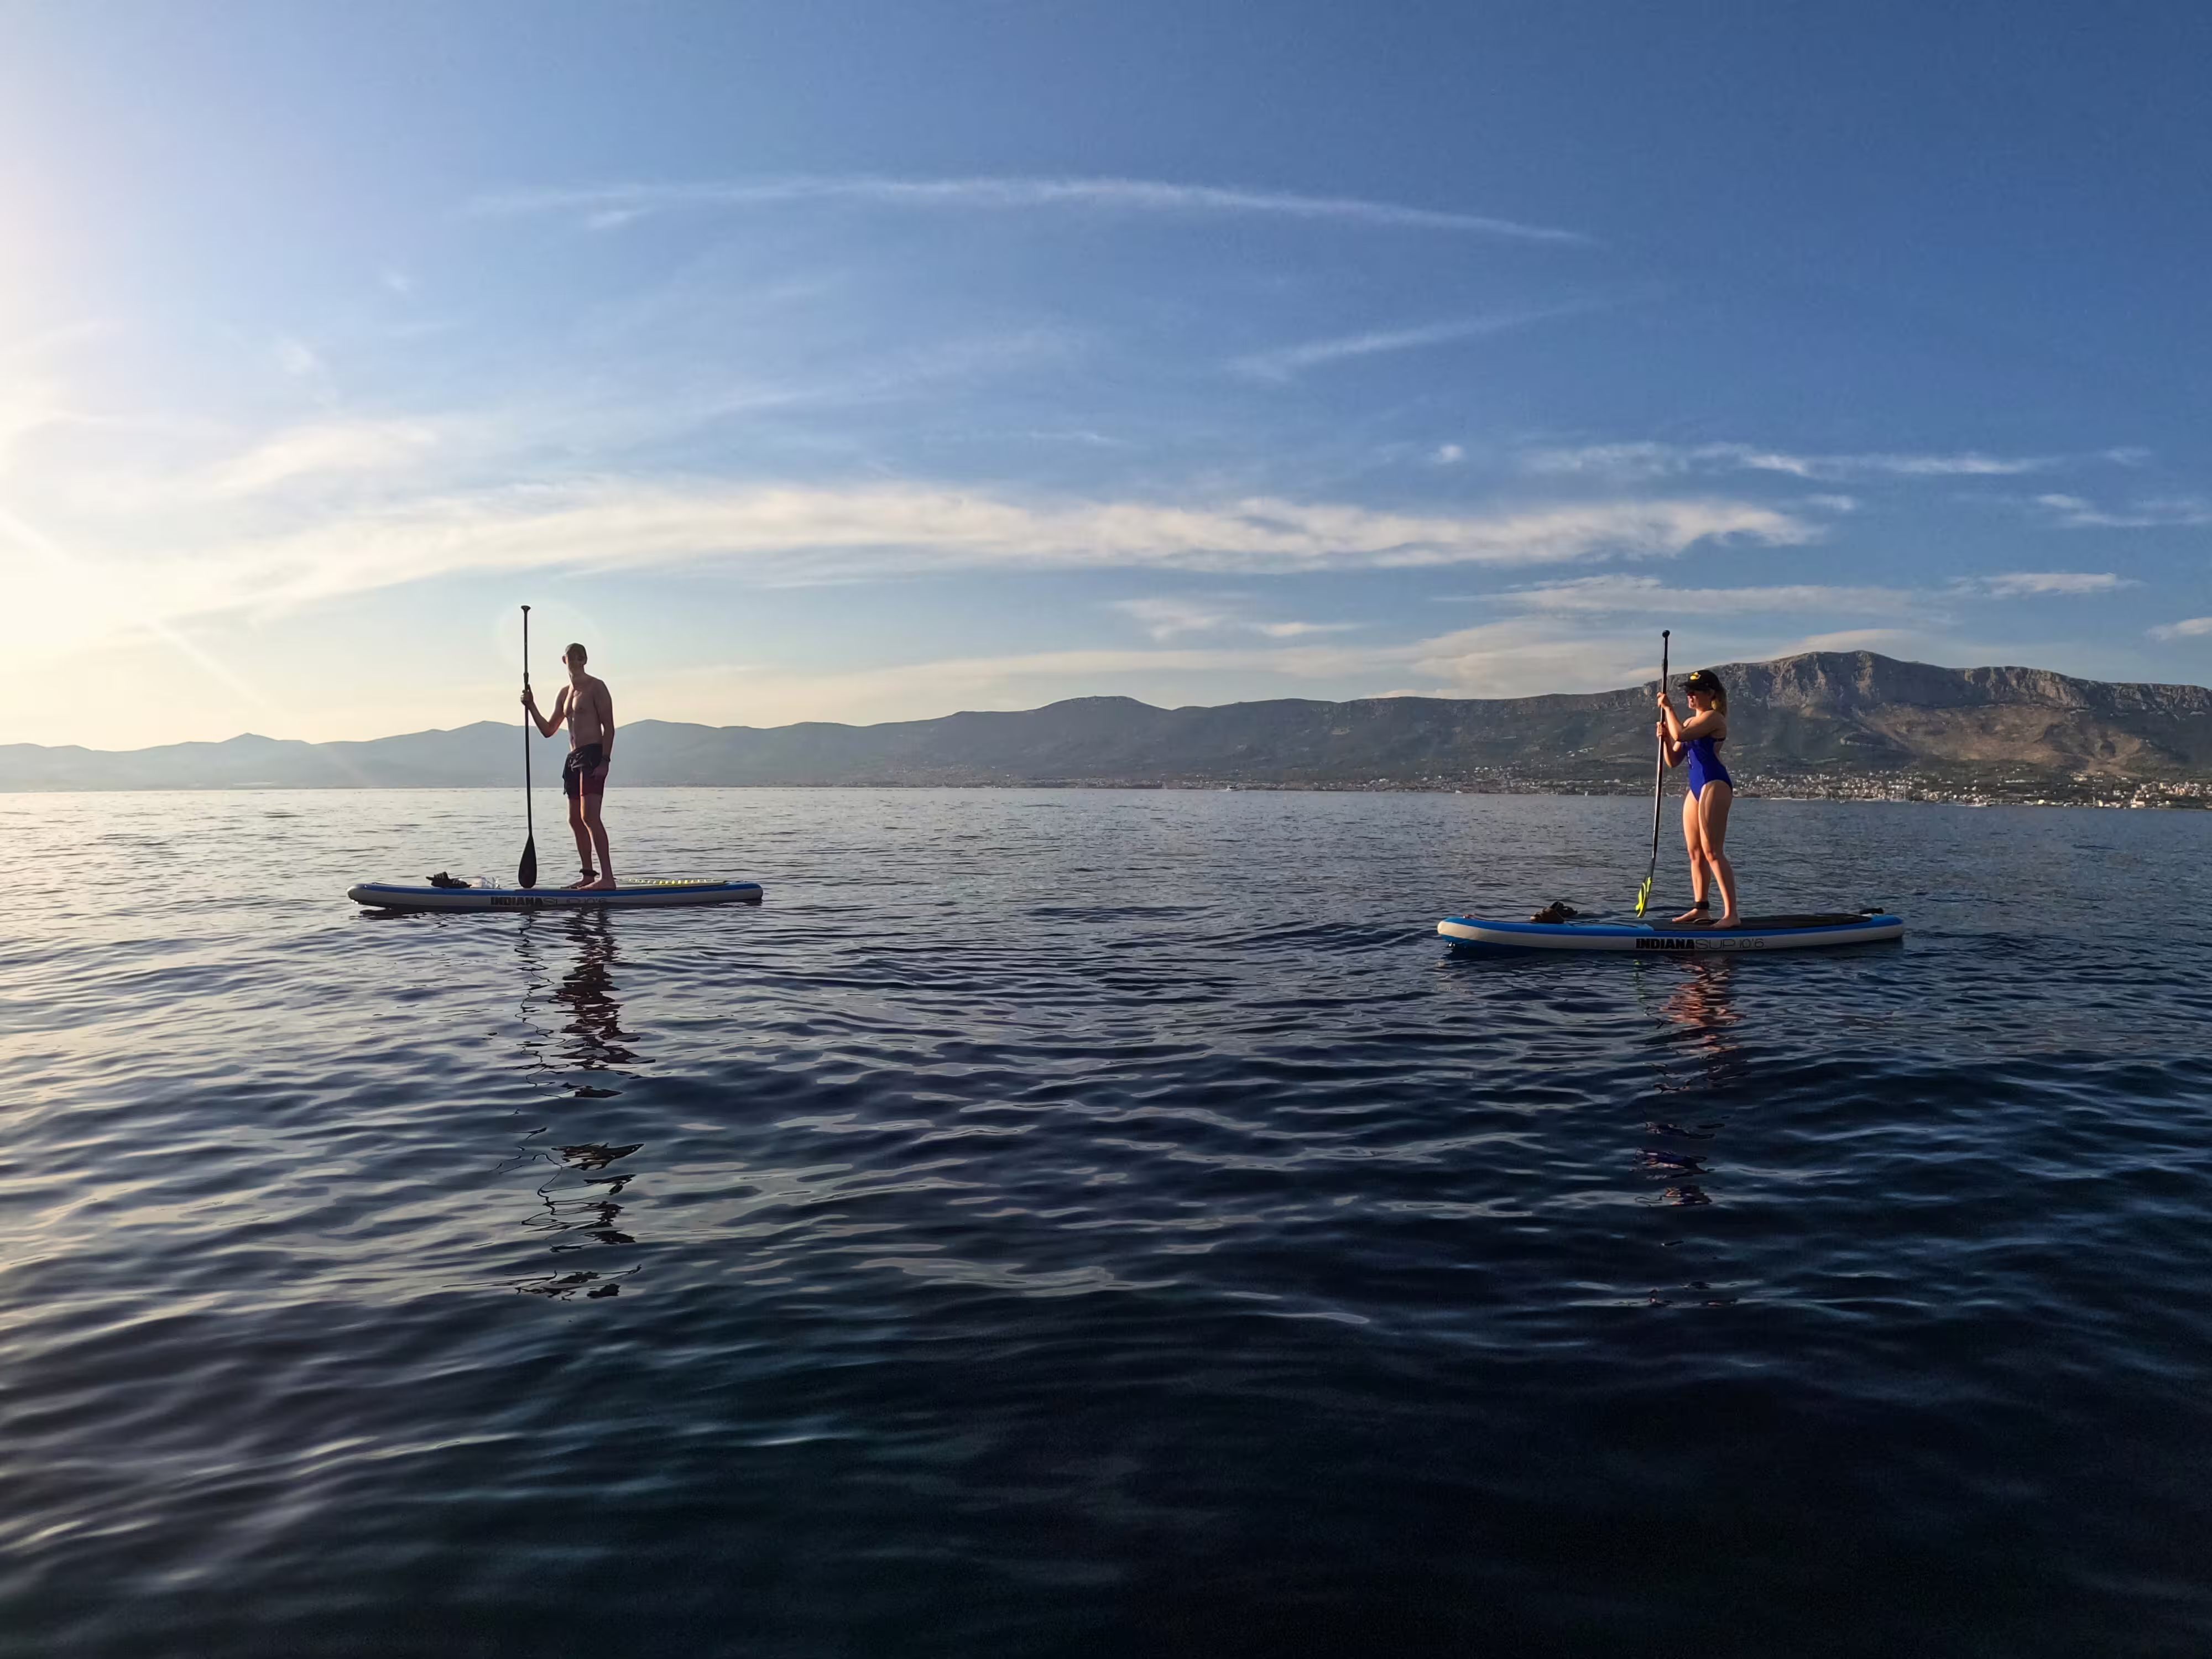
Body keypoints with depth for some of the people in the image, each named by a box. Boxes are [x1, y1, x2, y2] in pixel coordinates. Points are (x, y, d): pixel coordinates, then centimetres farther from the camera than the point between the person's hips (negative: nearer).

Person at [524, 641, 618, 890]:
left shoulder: (596, 687, -3)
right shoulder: (564, 693, 20)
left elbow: (609, 727, -10)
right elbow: (548, 730, 23)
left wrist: (605, 760, -19)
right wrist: (532, 707, 8)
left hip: (593, 755, -9)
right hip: (573, 758, 9)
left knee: (589, 816, -18)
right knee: (575, 820, 9)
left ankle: (607, 877, -22)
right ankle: (589, 875, 16)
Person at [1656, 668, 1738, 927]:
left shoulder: (1713, 717, -8)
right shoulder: (1690, 722, 19)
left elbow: (1681, 734, -23)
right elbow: (1674, 760, 18)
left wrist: (1668, 707, -11)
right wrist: (1664, 738, 1)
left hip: (1715, 784, -10)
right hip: (1696, 787, 10)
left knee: (1712, 852, -15)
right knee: (1695, 853, 11)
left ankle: (1731, 913, -15)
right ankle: (1701, 908, 17)